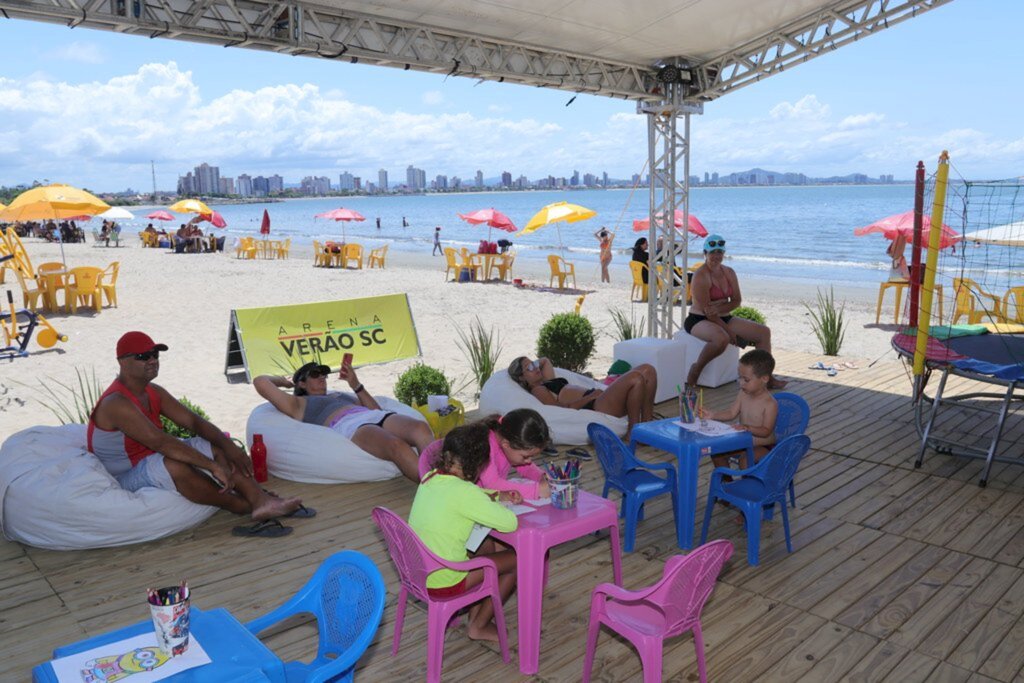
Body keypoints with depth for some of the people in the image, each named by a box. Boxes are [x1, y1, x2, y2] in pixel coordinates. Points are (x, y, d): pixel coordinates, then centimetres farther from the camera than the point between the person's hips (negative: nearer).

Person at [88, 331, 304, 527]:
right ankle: (244, 507, -26)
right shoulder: (116, 404, -24)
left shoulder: (154, 392, 6)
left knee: (218, 446, -5)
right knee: (176, 466, -39)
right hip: (127, 477, -9)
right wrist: (213, 466, -38)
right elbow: (160, 442, -34)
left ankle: (261, 500, -26)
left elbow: (193, 421, 1)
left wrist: (228, 446, -16)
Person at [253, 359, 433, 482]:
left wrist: (356, 385, 28)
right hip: (348, 427, -5)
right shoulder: (299, 404, 28)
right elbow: (260, 382, 21)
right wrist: (283, 381, 40)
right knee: (397, 445, -39)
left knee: (421, 428, -31)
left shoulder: (342, 396, 42)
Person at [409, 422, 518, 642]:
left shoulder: (430, 478, 1)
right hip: (443, 583, -8)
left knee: (487, 545, 26)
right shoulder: (463, 491, -25)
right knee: (516, 560, 8)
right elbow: (510, 523, -24)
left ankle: (475, 612, 30)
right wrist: (494, 504, -5)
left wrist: (497, 495, 10)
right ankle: (479, 627, 20)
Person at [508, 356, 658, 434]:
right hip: (595, 407, -10)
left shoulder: (547, 382, 26)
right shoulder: (537, 390, -2)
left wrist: (531, 363, 27)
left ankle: (647, 423, -2)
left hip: (599, 399, 10)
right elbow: (564, 408, -14)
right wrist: (591, 396, -15)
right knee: (636, 378, -28)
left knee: (648, 370, -2)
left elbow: (545, 360, 46)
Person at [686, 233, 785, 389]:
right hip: (699, 320, -8)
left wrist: (719, 309, -18)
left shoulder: (729, 272, 10)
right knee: (721, 338, -41)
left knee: (764, 332, -2)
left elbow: (737, 300, 4)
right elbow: (706, 309, -19)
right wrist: (728, 329, -18)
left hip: (724, 318, 8)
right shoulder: (701, 275, -14)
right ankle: (696, 369, -18)